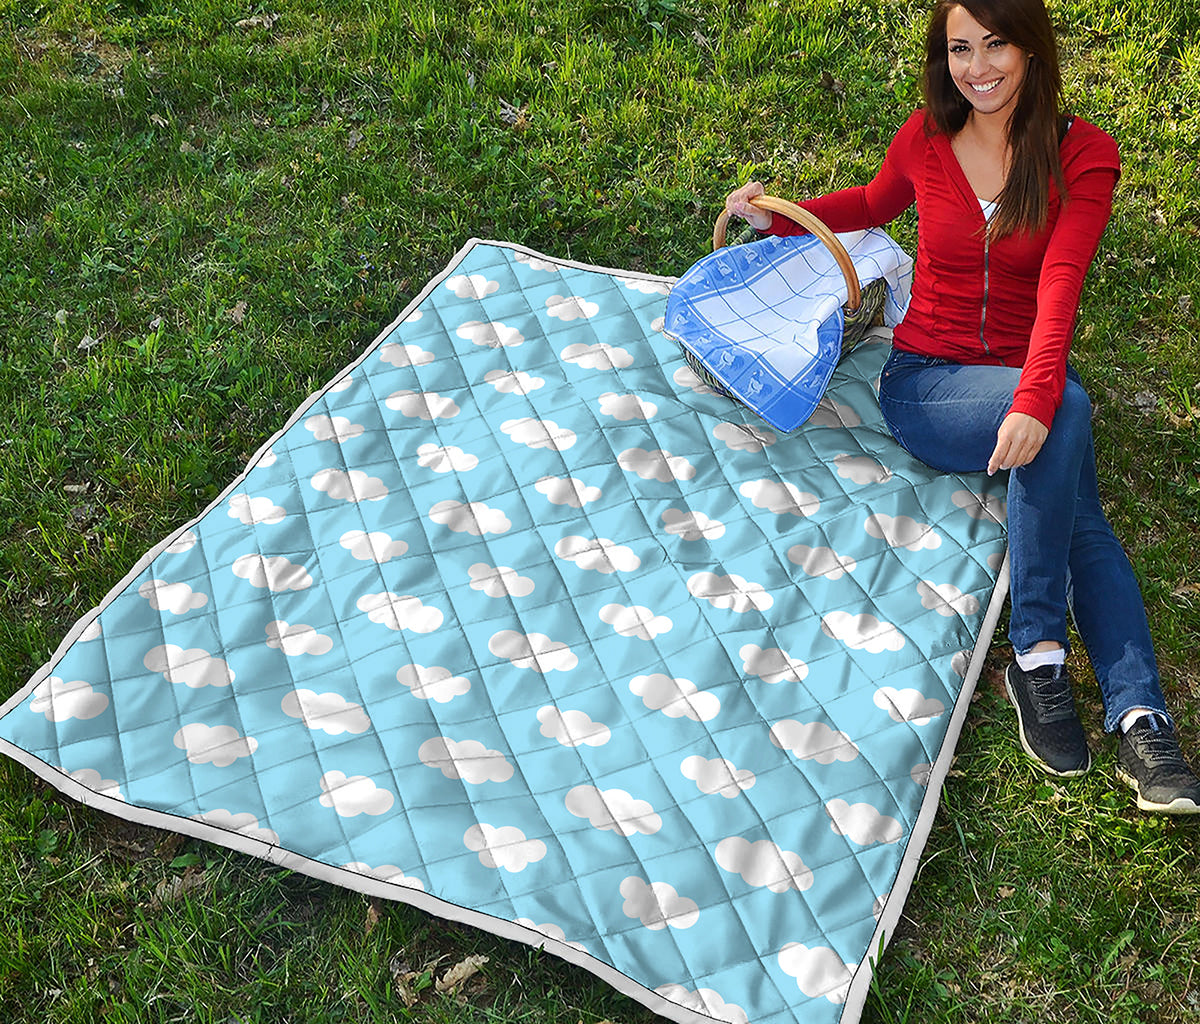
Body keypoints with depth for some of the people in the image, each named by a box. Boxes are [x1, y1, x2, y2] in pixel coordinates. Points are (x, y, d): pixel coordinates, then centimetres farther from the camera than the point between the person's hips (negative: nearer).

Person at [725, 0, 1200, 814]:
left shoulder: (1083, 154, -4)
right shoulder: (924, 141, 2)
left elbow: (1059, 288, -20)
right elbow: (875, 205, 26)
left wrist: (1034, 400, -36)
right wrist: (780, 217, 11)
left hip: (1025, 383, 1)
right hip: (925, 381, -1)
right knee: (1069, 409, -32)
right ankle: (1039, 650, -29)